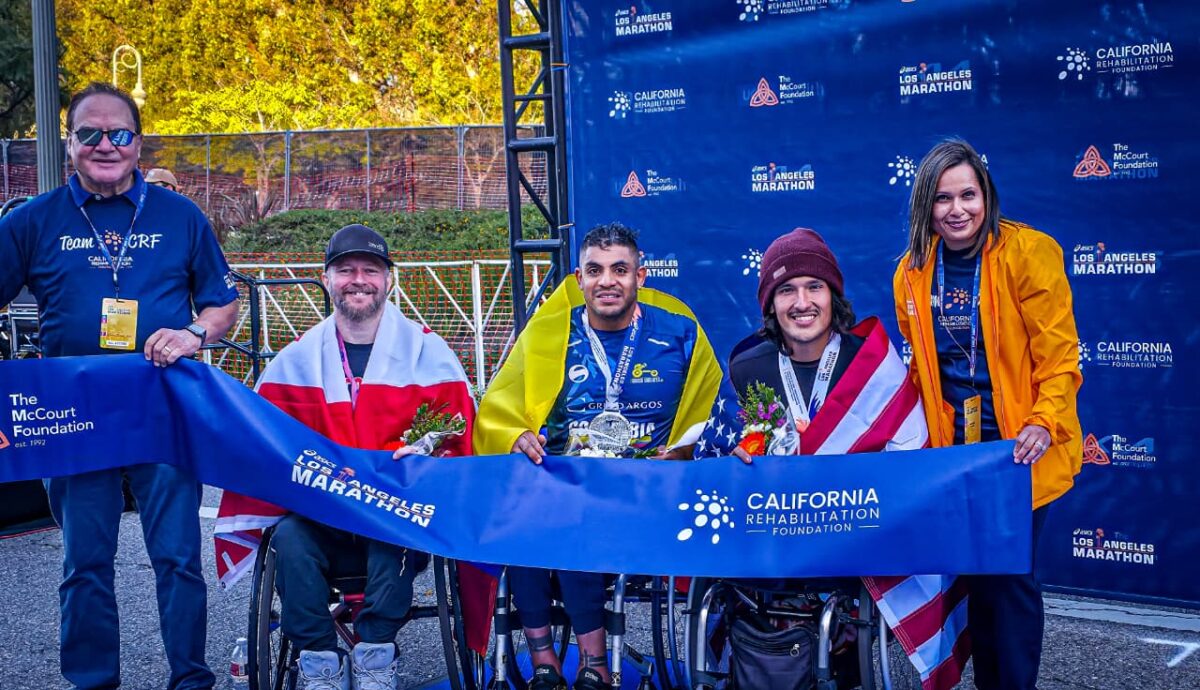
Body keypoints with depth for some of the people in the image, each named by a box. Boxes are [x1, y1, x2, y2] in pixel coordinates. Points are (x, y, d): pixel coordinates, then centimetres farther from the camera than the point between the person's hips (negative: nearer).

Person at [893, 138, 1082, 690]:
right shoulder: (913, 272, 3)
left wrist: (1046, 422, -23)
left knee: (1008, 575, -2)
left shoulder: (1027, 253, -11)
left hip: (1017, 448, -4)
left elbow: (1058, 352, -12)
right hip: (953, 449, 4)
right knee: (975, 573, 12)